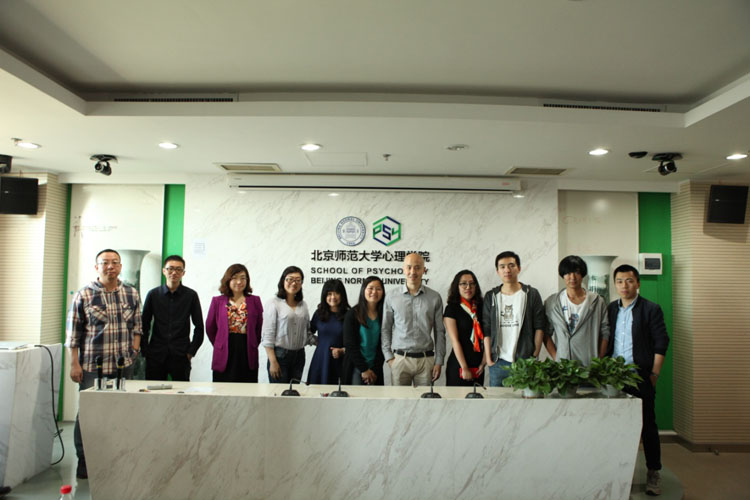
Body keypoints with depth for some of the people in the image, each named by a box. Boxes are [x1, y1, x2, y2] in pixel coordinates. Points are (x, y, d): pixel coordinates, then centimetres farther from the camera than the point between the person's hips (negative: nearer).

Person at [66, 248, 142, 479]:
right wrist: (74, 364, -5)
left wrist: (135, 347, 4)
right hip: (92, 366, -3)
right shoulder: (83, 295, -4)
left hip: (124, 365, 3)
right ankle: (84, 461, 19)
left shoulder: (132, 294, 7)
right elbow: (73, 332, -3)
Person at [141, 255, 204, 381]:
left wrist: (191, 351, 1)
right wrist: (145, 350, 3)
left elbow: (199, 327, 6)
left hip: (181, 356, -1)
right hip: (155, 356, 1)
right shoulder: (153, 294, 6)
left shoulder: (191, 295, 2)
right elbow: (144, 326, 10)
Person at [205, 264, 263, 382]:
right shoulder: (217, 301, 5)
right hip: (224, 357, 0)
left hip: (248, 356, 0)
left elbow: (260, 327, 9)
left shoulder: (255, 301, 6)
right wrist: (219, 345, 11)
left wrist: (253, 345, 7)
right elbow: (210, 328, 11)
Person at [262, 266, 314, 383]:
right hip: (280, 355, -5)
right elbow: (268, 335, -9)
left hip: (299, 355, 5)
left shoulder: (303, 304, 10)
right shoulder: (273, 303, -6)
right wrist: (273, 362, -14)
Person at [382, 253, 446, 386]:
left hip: (426, 360, 0)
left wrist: (439, 362, 2)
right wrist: (389, 357, 0)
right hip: (400, 359, 0)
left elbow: (439, 332, 6)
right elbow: (385, 329, 7)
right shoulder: (392, 297, 4)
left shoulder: (434, 298, 4)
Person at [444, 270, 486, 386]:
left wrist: (483, 363, -4)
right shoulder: (451, 309, -5)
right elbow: (455, 341, -10)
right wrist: (464, 368, -13)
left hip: (478, 368, 4)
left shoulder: (481, 308, 9)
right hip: (458, 367, -4)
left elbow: (485, 337, 5)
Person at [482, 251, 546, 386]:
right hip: (498, 363, 2)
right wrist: (488, 358, -1)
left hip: (524, 361, -1)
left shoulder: (532, 294, 3)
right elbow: (486, 330, 5)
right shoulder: (491, 297, 8)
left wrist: (535, 357, -3)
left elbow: (539, 328, 2)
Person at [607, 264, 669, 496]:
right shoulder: (610, 310, 10)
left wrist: (654, 374, -7)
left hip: (640, 376, -3)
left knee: (647, 425, 5)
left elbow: (661, 343, -3)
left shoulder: (651, 309, -1)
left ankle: (653, 472, 17)